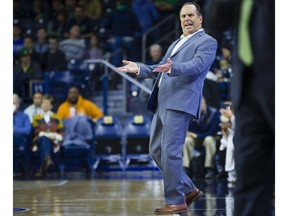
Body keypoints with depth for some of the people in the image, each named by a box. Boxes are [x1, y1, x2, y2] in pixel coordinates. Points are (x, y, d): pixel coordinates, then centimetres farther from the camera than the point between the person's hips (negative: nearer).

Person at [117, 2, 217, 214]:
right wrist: (139, 68, 11)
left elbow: (197, 65, -17)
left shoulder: (207, 41, 1)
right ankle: (189, 189, 18)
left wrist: (172, 67, -34)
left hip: (180, 103, -9)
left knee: (170, 151, -12)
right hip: (162, 103, 9)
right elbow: (161, 69, 28)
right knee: (156, 151, 9)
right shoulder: (176, 43, 27)